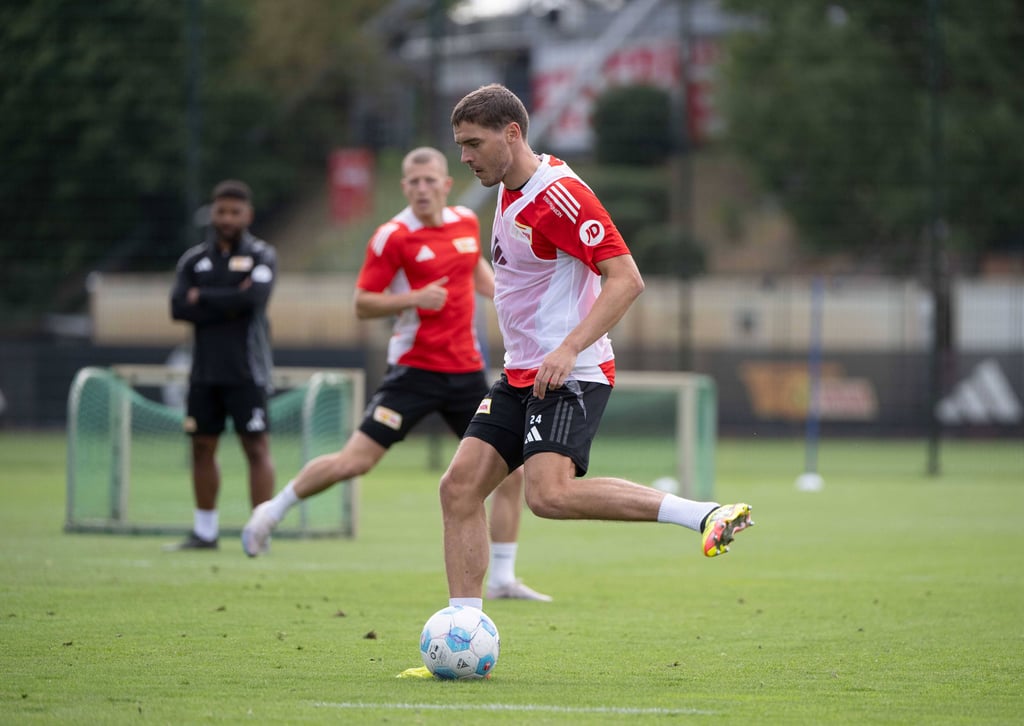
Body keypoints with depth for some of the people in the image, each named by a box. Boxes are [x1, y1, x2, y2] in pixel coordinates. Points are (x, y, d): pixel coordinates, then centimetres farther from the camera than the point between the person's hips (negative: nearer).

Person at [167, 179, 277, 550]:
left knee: (256, 447, -7)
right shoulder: (194, 259, 11)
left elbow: (253, 297, -17)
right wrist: (228, 306, -11)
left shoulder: (261, 256, 2)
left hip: (246, 370, -4)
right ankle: (205, 531, 18)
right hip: (205, 369, 4)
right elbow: (179, 307, -3)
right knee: (203, 447, 8)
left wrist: (203, 298, -7)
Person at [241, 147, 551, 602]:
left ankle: (502, 580, 7)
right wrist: (414, 299, -22)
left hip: (466, 371, 5)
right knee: (356, 460, -10)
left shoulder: (466, 222, 8)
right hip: (415, 370, -5)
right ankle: (272, 512, 14)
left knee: (511, 469, -2)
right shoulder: (394, 236, -10)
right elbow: (362, 304, -8)